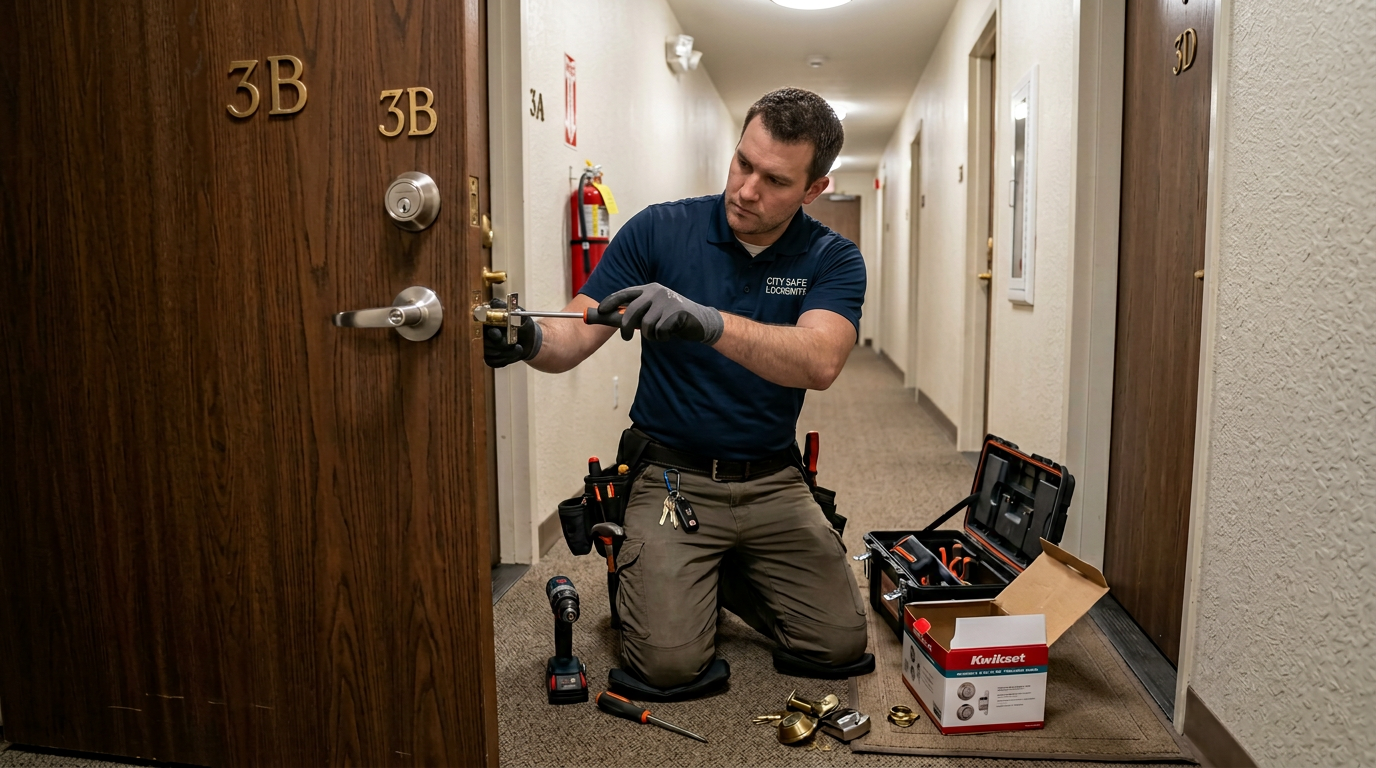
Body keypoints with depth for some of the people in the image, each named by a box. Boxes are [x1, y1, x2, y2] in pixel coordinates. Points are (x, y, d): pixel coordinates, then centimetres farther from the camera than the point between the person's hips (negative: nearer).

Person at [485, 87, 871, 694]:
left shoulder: (833, 260, -5)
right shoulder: (660, 230, -6)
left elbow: (818, 361, -26)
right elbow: (575, 336, -10)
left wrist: (709, 321, -42)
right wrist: (528, 340, -34)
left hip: (773, 483, 2)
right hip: (673, 478, -2)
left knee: (840, 646, -2)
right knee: (669, 662, -14)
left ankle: (728, 575, 24)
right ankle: (642, 573, 20)